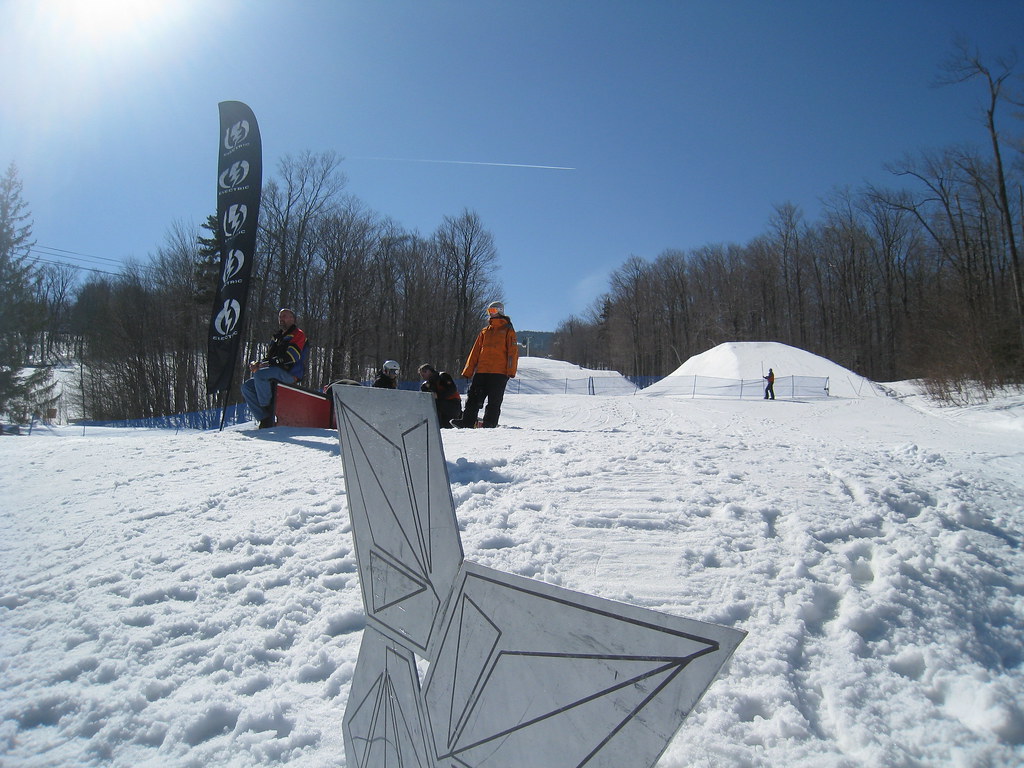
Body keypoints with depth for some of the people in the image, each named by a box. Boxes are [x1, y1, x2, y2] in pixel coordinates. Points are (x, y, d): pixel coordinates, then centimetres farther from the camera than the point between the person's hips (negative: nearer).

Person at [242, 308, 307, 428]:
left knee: (260, 374, -31)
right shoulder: (276, 337, 27)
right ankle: (264, 418, -14)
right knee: (246, 386, -6)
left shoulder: (298, 334, 1)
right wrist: (257, 363, 0)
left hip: (290, 374, -9)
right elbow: (269, 357, 23)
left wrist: (267, 364, -16)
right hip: (275, 374, 9)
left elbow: (290, 357, -13)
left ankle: (267, 408, -21)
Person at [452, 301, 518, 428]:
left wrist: (511, 370, -14)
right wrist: (468, 371, 12)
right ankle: (467, 421, -1)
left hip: (499, 372, -5)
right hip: (481, 371, 5)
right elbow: (475, 352, 20)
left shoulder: (507, 329, 7)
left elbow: (513, 351, -2)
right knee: (473, 397, -1)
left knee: (494, 401, -3)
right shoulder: (485, 331, 21)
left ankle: (490, 423, 0)